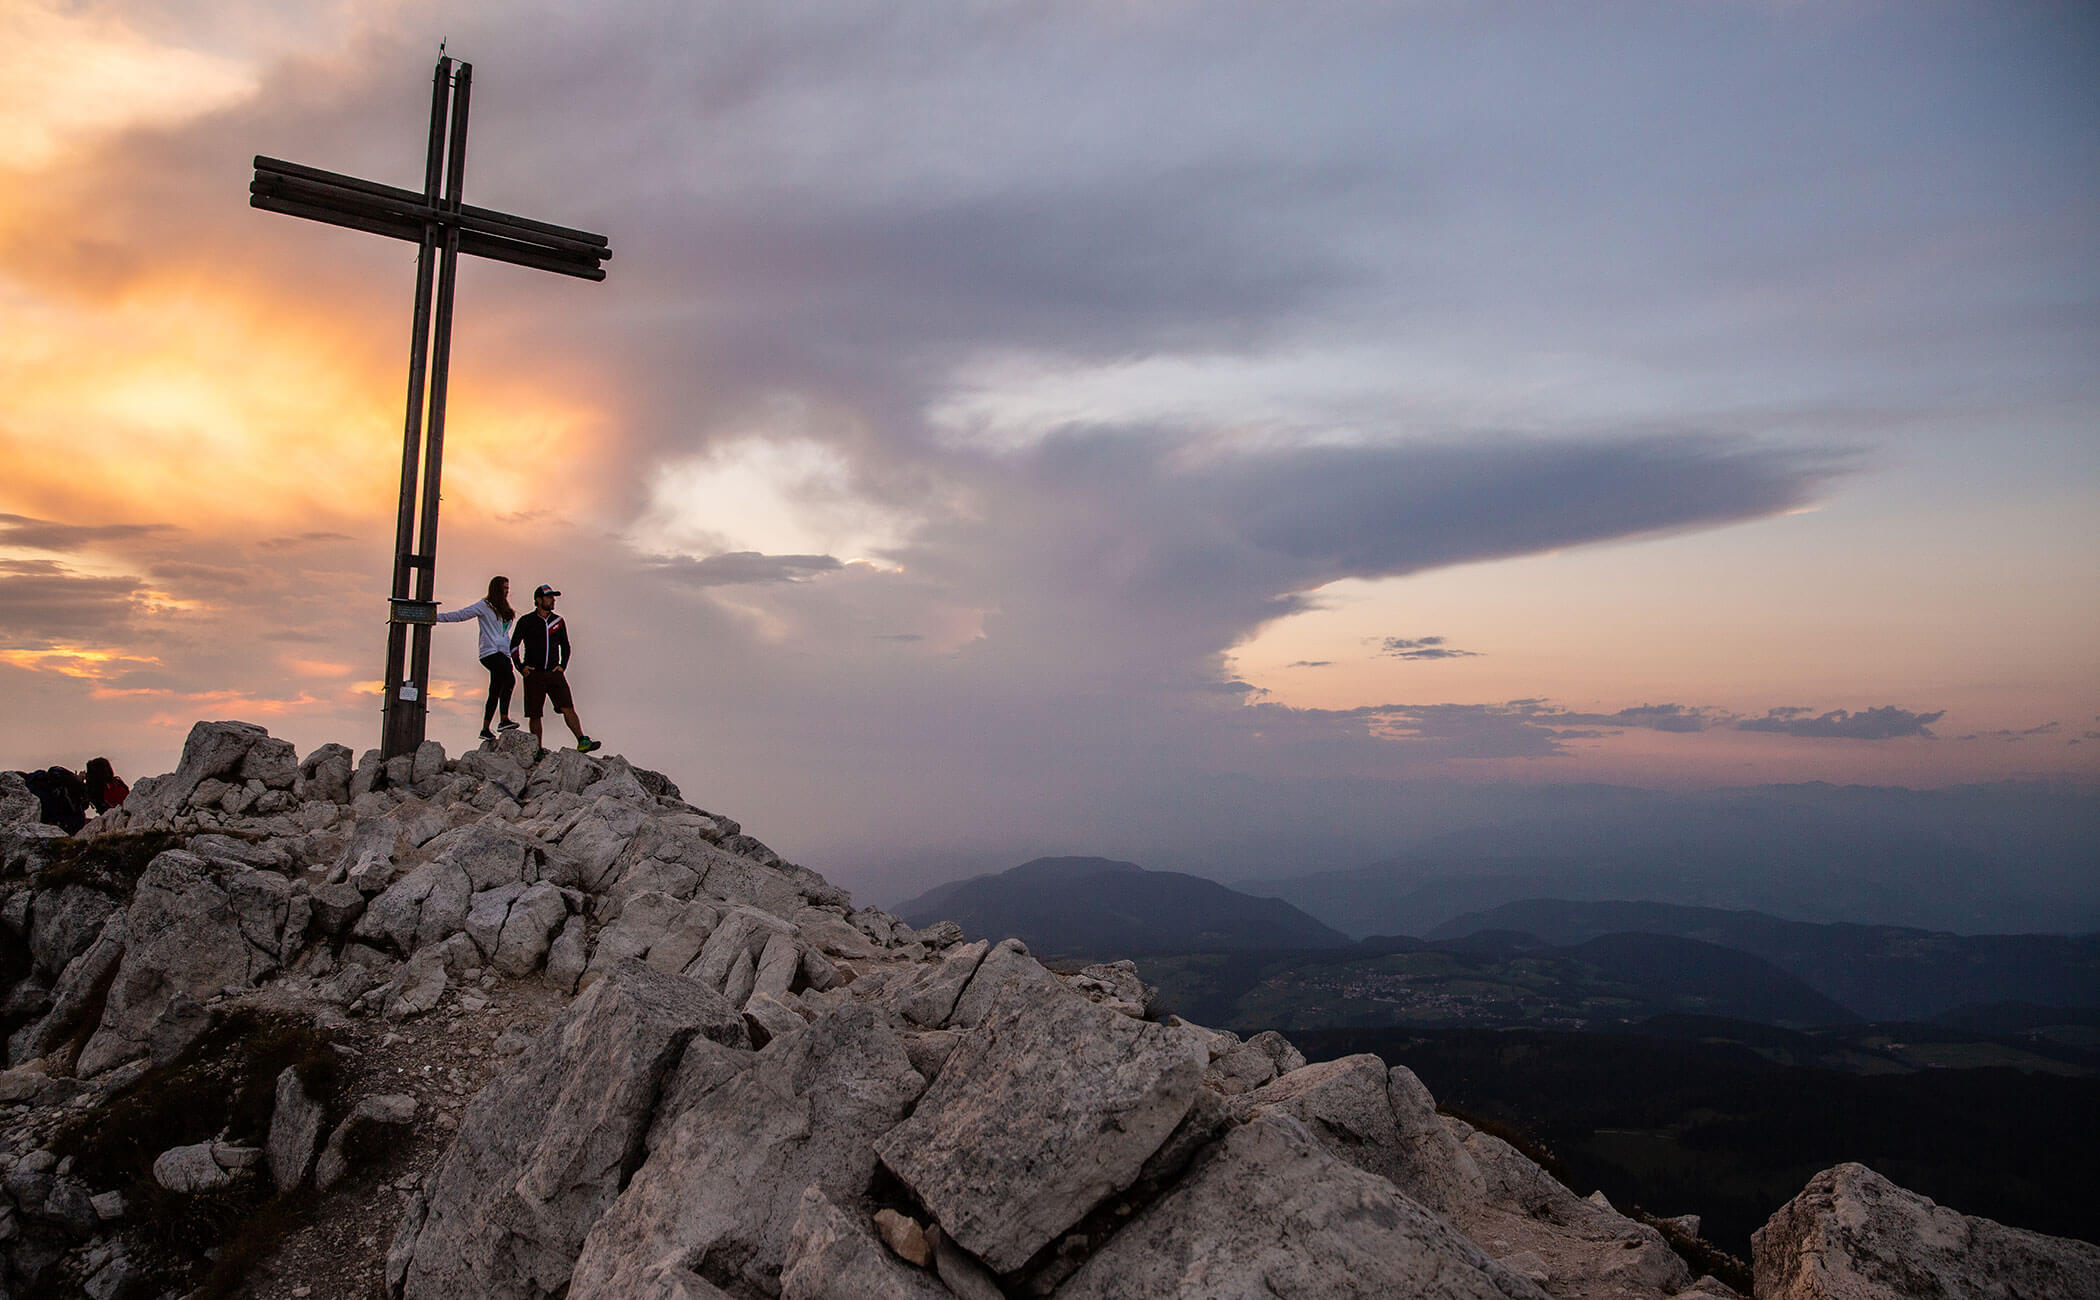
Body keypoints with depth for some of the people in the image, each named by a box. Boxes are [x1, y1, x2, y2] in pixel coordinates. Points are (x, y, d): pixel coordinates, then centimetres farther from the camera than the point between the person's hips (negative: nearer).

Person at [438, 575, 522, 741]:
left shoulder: (505, 610, 22)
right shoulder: (484, 606, 2)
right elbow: (460, 615, 1)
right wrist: (437, 617, -5)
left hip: (503, 654, 7)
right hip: (490, 652, -7)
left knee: (495, 693, 2)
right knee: (510, 678, -27)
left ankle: (485, 729, 3)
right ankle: (504, 720, -30)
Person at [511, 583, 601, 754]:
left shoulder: (558, 621, 12)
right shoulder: (526, 621, 2)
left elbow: (565, 646, 22)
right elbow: (513, 646, 8)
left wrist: (562, 665, 8)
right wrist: (521, 667, -2)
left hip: (554, 673, 2)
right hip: (533, 674, -2)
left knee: (567, 708, -13)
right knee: (534, 714, 0)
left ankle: (582, 742, -24)